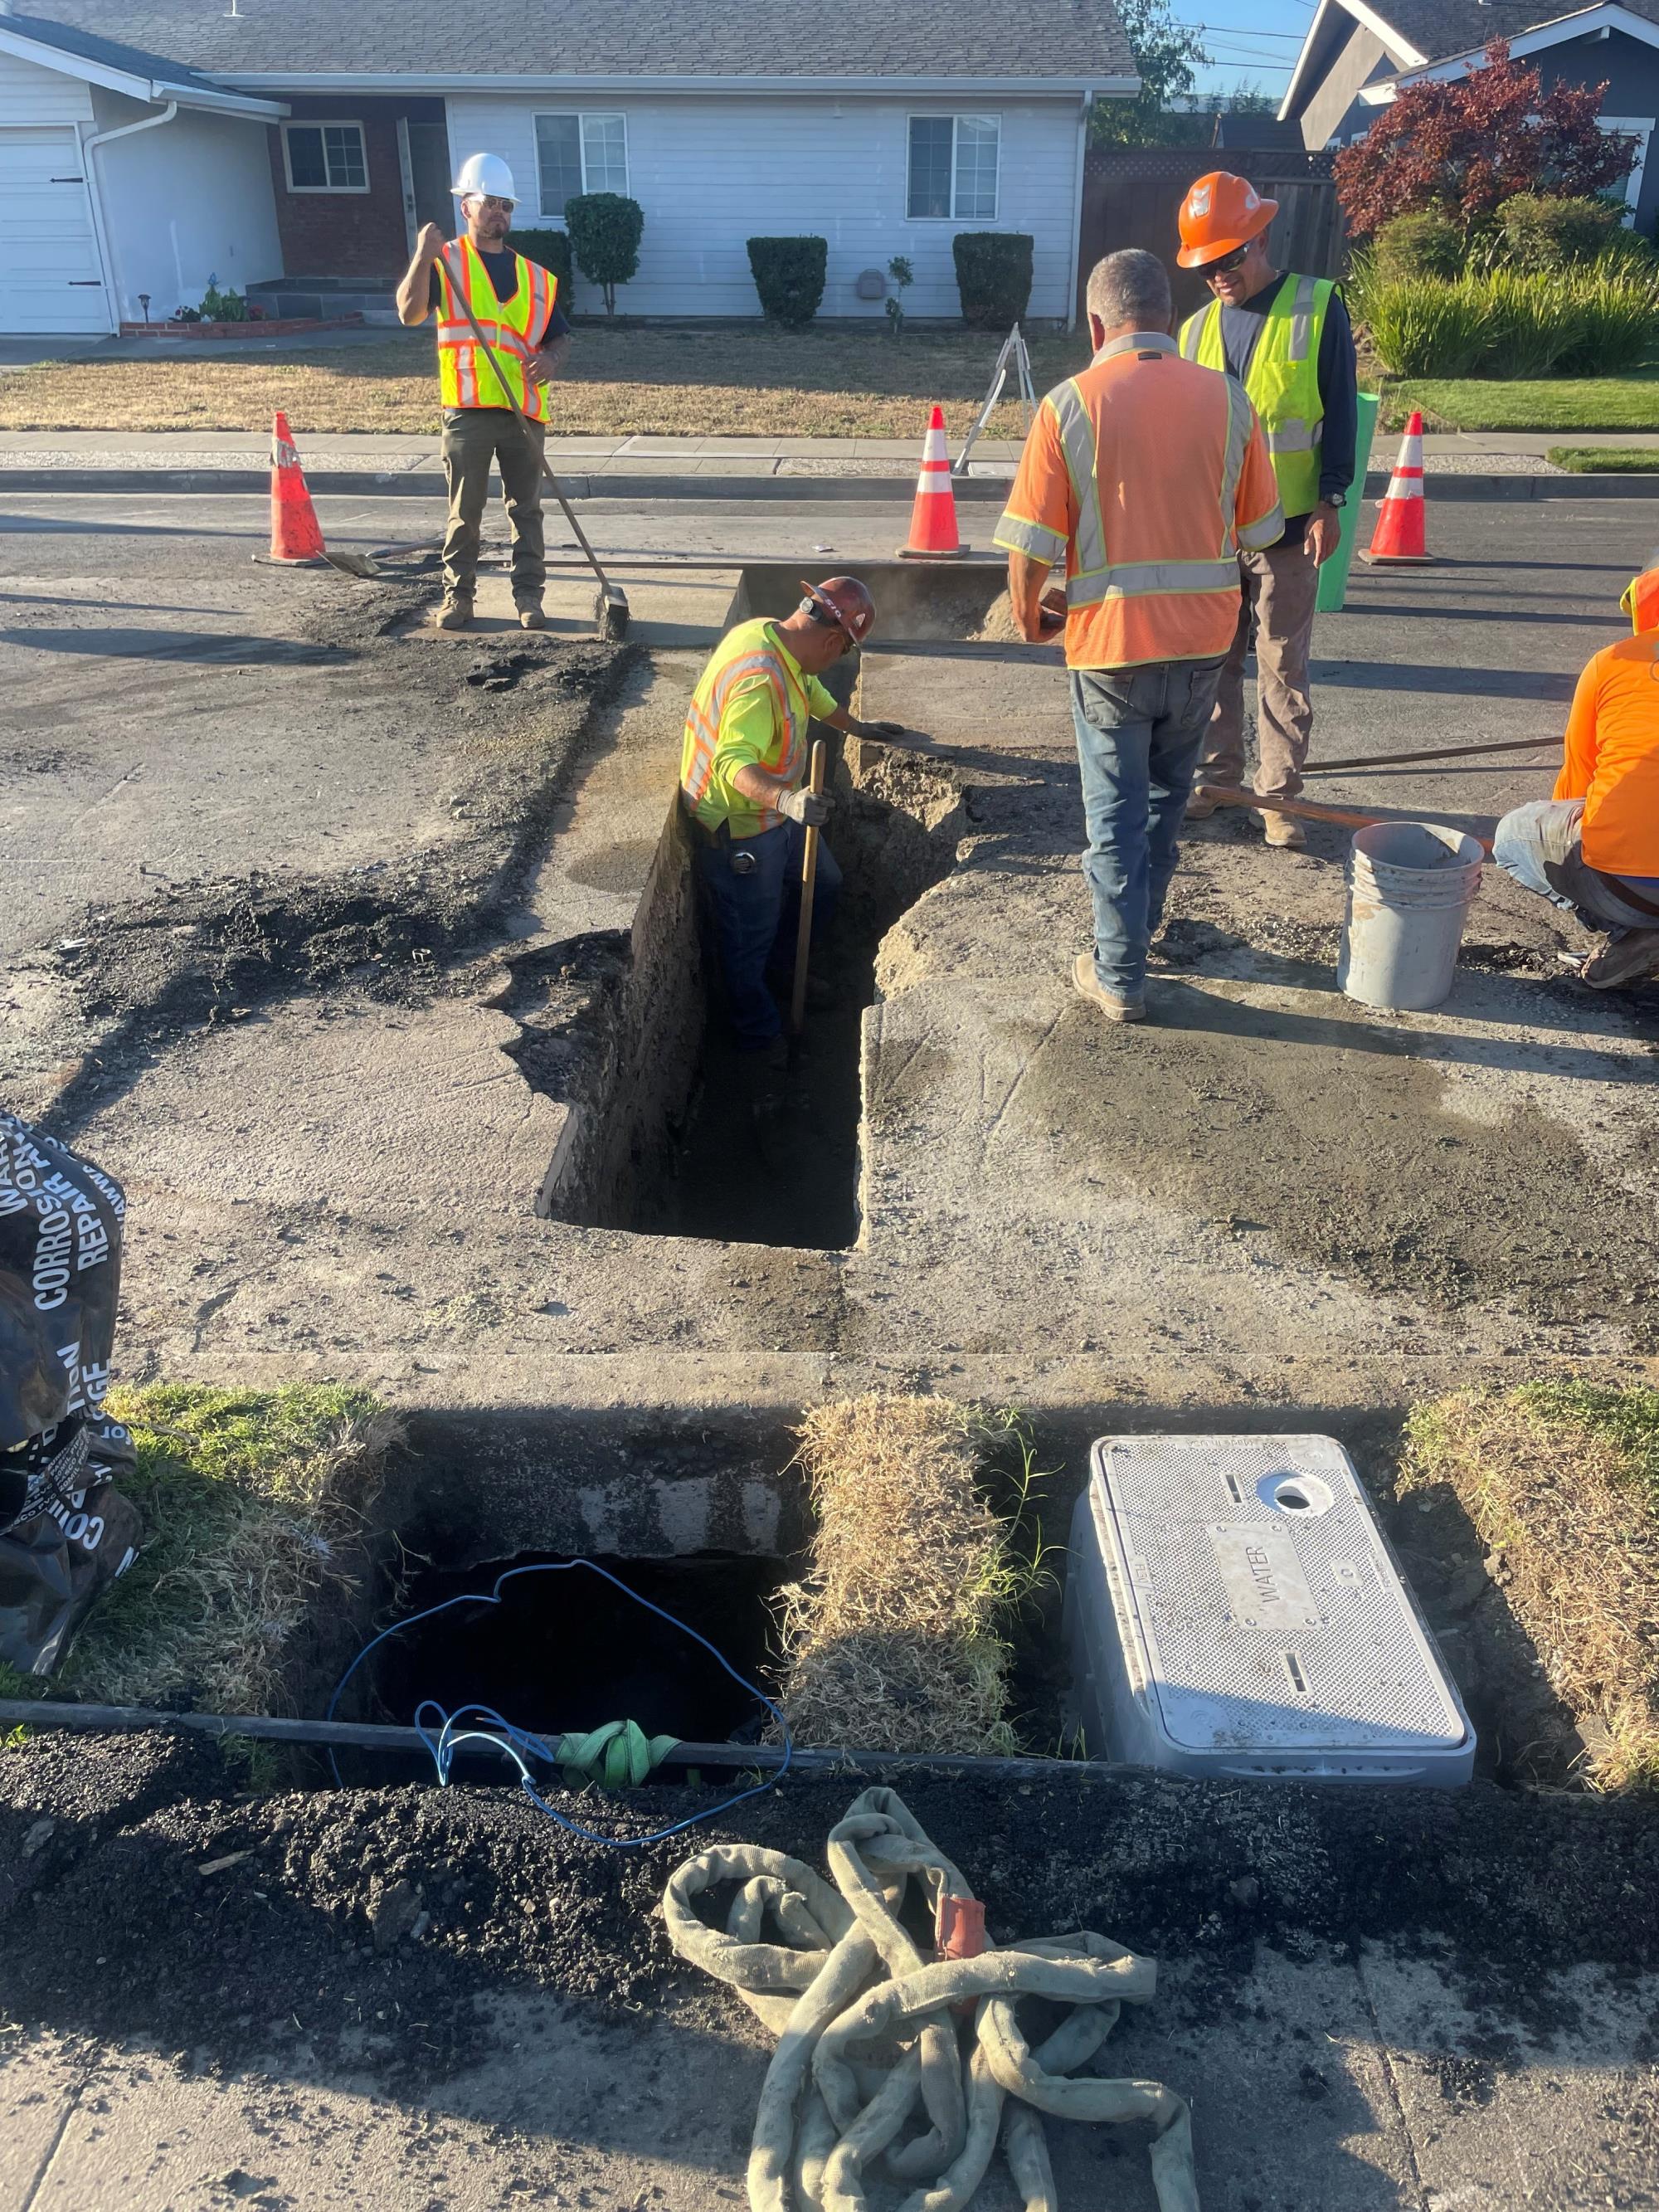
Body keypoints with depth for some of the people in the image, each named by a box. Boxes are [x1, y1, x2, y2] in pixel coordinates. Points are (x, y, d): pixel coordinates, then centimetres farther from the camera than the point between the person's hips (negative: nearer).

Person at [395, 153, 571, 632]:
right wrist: (423, 257, -19)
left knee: (526, 509, 5)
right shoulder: (445, 263, 5)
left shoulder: (535, 275, 15)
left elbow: (560, 334, 18)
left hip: (524, 410, 3)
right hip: (467, 409, -3)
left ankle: (529, 597, 11)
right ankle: (458, 596, 11)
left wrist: (552, 358, -4)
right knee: (464, 511, 2)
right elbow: (409, 313, -8)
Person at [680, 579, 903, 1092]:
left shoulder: (774, 637, 0)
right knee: (749, 939, 5)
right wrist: (786, 799, -57)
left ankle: (783, 972, 46)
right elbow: (735, 764, -41)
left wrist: (858, 727, 36)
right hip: (736, 828, -10)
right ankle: (761, 1047, 22)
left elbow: (812, 692, 21)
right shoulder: (759, 679, -33)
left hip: (774, 814, 10)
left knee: (823, 885, 25)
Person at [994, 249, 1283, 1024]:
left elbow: (1031, 544, -12)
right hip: (1204, 638, 4)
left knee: (1116, 809, 8)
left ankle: (1119, 976, 14)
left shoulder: (1070, 405, -10)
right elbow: (1258, 529, 7)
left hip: (1110, 641, -3)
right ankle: (1136, 924, 41)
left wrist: (1029, 615, 6)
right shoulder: (1228, 400, 0)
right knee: (1167, 796, 23)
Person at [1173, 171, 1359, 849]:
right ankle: (1215, 775, 22)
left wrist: (1330, 502, -11)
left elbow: (1340, 410, -4)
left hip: (1288, 528, -4)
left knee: (1282, 666, 2)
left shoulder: (1316, 307, -2)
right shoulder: (1196, 329, 10)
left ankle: (1277, 794, 9)